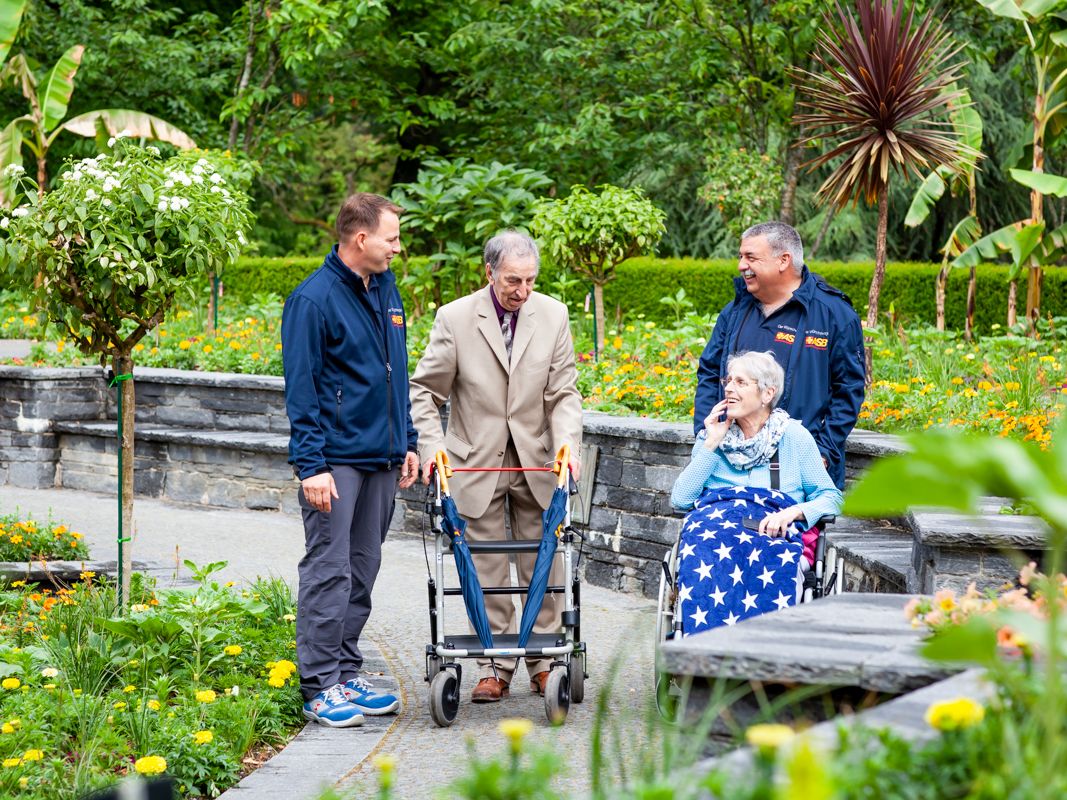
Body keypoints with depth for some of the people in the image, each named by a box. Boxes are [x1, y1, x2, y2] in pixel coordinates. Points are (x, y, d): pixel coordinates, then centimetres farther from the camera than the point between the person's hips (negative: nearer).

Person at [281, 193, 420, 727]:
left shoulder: (385, 289, 12)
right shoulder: (314, 299, -12)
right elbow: (300, 388, -13)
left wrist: (408, 442, 17)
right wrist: (311, 465, -17)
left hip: (381, 457, 8)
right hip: (336, 459, -8)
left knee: (362, 572, 11)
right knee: (328, 572, -6)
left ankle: (346, 676, 19)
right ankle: (320, 688, -1)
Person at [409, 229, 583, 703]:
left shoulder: (553, 315, -3)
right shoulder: (455, 318, -9)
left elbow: (563, 392, 0)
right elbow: (424, 391, -3)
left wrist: (567, 442, -15)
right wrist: (431, 446, -15)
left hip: (536, 462, 2)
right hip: (477, 463, -2)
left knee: (543, 566, 7)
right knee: (486, 572, 3)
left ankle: (544, 661, 18)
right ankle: (494, 665, 12)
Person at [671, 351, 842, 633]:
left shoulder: (794, 436, 14)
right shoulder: (712, 435, 21)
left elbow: (830, 497, 9)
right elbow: (680, 499, 9)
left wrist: (793, 511, -11)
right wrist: (712, 444, 5)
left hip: (774, 533, -1)